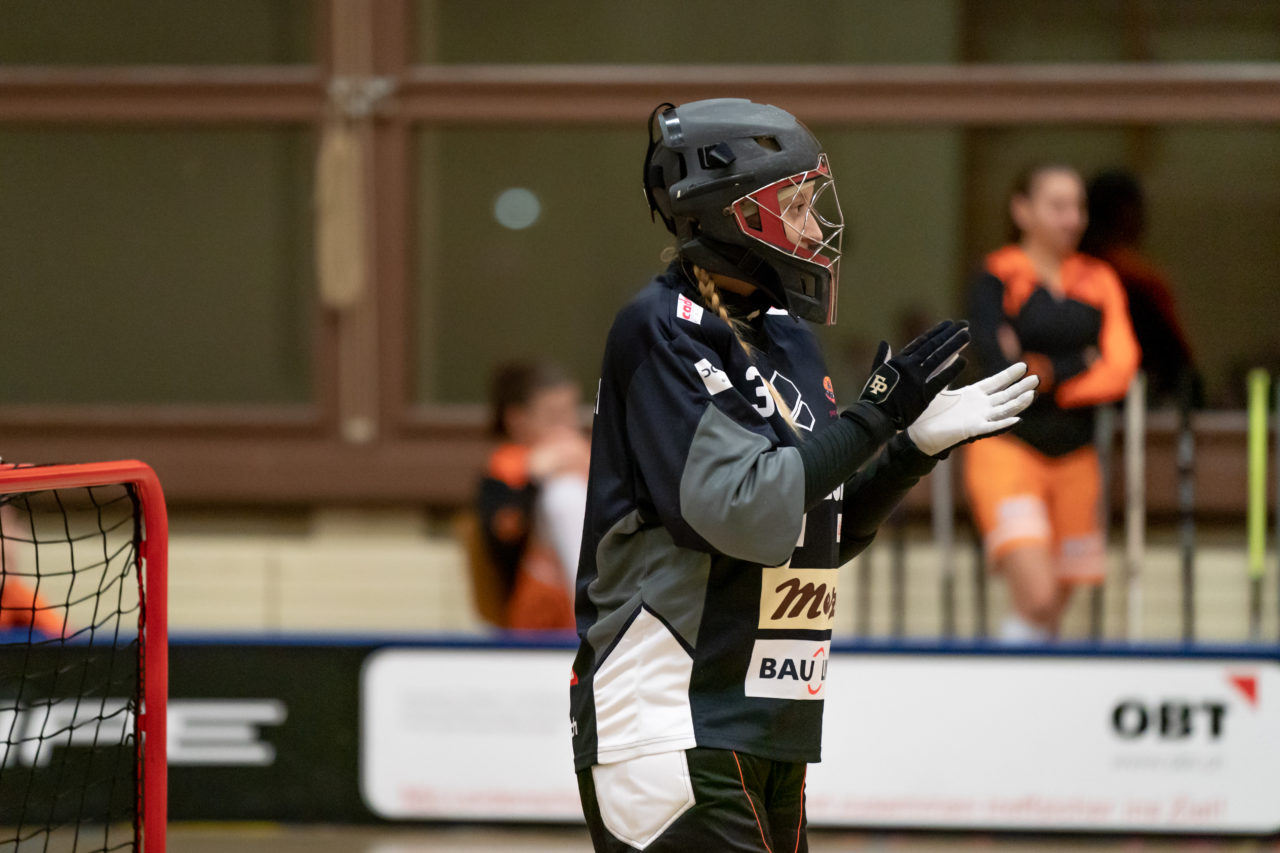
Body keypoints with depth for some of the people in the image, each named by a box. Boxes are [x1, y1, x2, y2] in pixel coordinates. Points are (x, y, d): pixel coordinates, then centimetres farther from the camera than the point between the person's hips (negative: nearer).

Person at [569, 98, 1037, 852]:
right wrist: (875, 417, -17)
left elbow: (821, 536, 18)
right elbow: (741, 515, -21)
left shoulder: (786, 338, 14)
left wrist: (920, 444, 7)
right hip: (672, 726, -9)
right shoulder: (661, 331, -12)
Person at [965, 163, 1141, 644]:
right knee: (1036, 597, -21)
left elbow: (1121, 370, -2)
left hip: (1074, 455, 5)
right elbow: (1001, 370, -14)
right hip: (1007, 449, -5)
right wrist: (1086, 364, -6)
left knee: (1052, 612, 4)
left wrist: (1050, 374, -12)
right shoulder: (997, 279, -3)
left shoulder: (1099, 283, 10)